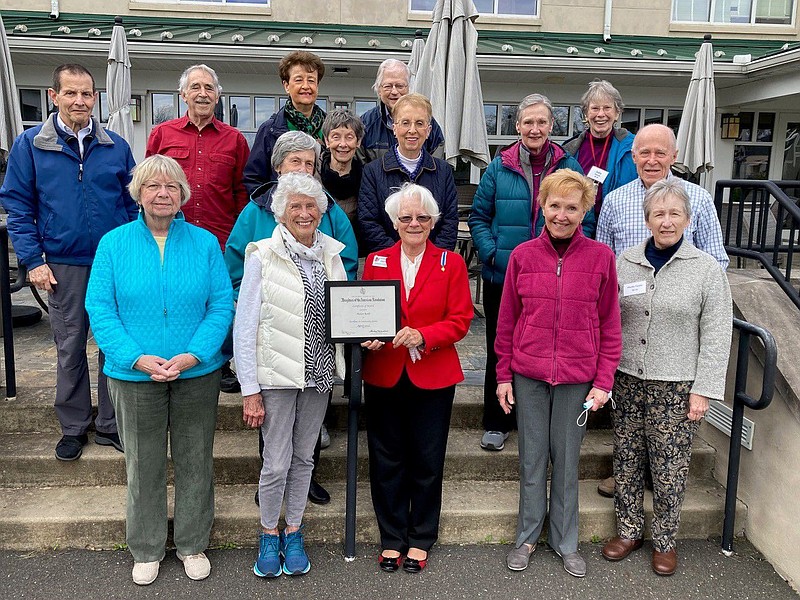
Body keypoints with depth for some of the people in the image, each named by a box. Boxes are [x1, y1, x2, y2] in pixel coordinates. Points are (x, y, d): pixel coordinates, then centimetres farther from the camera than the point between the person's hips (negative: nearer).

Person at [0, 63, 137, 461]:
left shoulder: (116, 146, 5)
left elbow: (133, 203, 9)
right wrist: (33, 260, -6)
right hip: (64, 265, -1)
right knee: (69, 348, 9)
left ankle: (112, 425, 21)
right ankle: (74, 428, 25)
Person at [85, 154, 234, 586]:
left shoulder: (205, 243, -1)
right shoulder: (114, 244, -1)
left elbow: (221, 306, -4)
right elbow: (100, 309, -5)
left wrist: (193, 355, -17)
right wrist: (137, 358, -18)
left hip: (198, 374, 1)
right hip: (134, 376, 0)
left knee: (195, 462, 13)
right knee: (143, 466, 12)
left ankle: (193, 545, 33)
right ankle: (146, 550, 33)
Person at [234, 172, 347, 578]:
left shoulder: (330, 254, 4)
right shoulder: (262, 257, -9)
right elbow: (244, 329, -9)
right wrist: (250, 391, -12)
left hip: (318, 373, 4)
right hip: (277, 376, -4)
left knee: (303, 457, 14)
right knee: (276, 463, 1)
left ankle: (293, 533, 32)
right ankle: (268, 535, 25)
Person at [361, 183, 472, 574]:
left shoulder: (451, 263, 1)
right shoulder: (375, 261, 7)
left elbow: (460, 321, -5)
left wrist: (423, 336, -20)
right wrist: (369, 335, -14)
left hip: (433, 377, -1)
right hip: (383, 376, 2)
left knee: (427, 461, 7)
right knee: (386, 460, 9)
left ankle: (421, 540, 25)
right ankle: (392, 538, 26)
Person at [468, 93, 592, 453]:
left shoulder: (569, 166, 2)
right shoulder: (499, 166, 1)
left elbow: (586, 221, 4)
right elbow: (479, 216, 4)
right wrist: (491, 253, -10)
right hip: (502, 277, 0)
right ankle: (496, 423, 23)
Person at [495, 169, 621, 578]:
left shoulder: (600, 257, -4)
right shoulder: (523, 255, -2)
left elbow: (610, 325, 0)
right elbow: (507, 321, 3)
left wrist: (603, 382, -3)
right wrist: (503, 376, 3)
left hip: (577, 377, 0)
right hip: (528, 375, 1)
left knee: (567, 460, 12)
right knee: (531, 458, 12)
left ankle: (564, 540, 30)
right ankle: (527, 536, 30)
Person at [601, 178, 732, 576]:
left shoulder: (706, 269, -4)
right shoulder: (625, 262, 4)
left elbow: (716, 336, -4)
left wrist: (703, 390, -9)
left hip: (676, 385, -3)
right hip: (627, 379, 3)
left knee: (670, 467, 5)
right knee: (627, 459, 11)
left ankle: (664, 539, 24)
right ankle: (629, 530, 29)